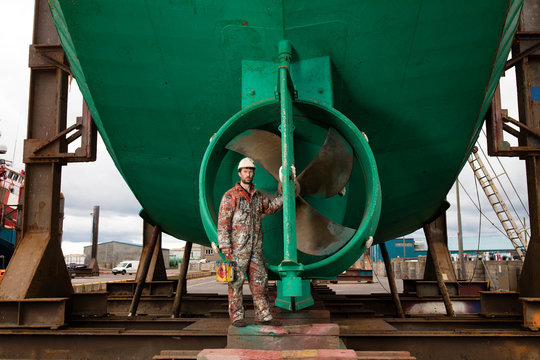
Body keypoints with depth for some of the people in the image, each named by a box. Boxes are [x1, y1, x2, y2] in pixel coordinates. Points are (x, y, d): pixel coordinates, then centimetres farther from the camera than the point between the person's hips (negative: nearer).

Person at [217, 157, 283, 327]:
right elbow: (223, 222, -9)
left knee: (259, 281, 7)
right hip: (237, 247, -6)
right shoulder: (230, 196, -4)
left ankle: (263, 316, 14)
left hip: (255, 247, 6)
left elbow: (270, 207, 31)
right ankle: (237, 317, 7)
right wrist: (224, 245, -16)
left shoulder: (258, 195, 14)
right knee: (236, 281, -1)